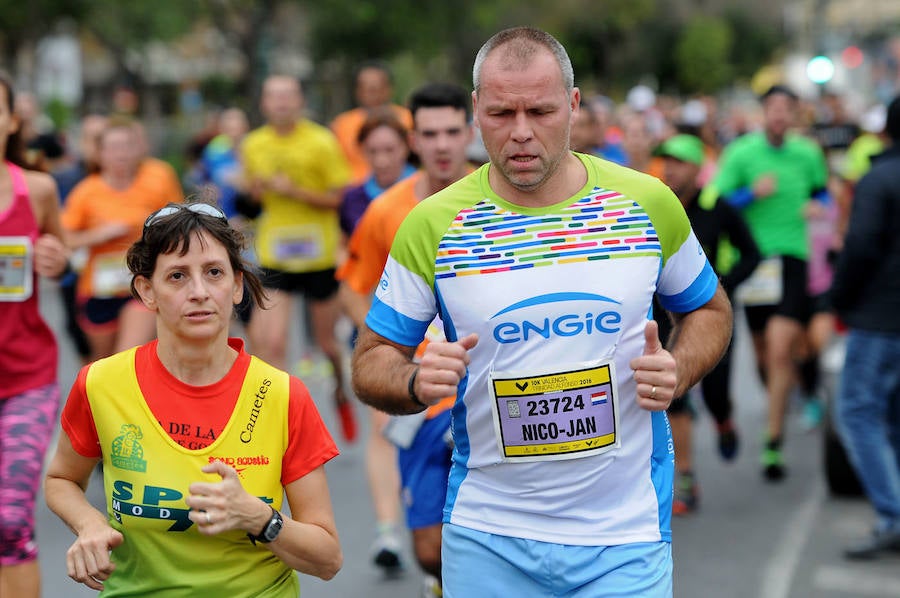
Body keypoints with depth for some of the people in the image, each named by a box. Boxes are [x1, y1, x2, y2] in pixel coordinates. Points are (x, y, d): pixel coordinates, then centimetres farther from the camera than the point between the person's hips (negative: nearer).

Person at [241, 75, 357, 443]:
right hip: (273, 256, 2)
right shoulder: (253, 146, 4)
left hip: (319, 254, -2)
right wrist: (257, 189, -7)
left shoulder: (322, 142, -7)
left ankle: (341, 392, 43)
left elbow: (339, 198, -8)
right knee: (271, 342, -11)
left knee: (327, 340, 12)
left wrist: (295, 191, -20)